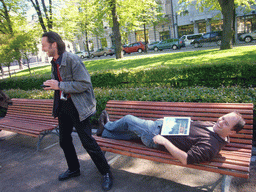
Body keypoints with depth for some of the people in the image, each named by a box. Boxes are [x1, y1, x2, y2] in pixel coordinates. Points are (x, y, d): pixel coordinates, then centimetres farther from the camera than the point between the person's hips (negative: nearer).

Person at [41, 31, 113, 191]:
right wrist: (52, 85, 5)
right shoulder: (55, 62, 10)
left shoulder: (72, 59, -18)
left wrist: (59, 85, -23)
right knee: (64, 140, 18)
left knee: (87, 142, -6)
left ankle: (106, 173, 12)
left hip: (78, 106, -9)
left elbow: (84, 83, -23)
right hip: (63, 106, 9)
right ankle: (74, 169, 40)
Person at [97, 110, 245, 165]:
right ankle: (104, 132, 43)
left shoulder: (211, 145, -28)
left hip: (156, 136, -7)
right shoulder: (213, 125, 0)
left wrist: (164, 141, -29)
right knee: (131, 133, 19)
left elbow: (186, 159, -33)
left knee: (127, 119, 7)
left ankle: (108, 126, 39)